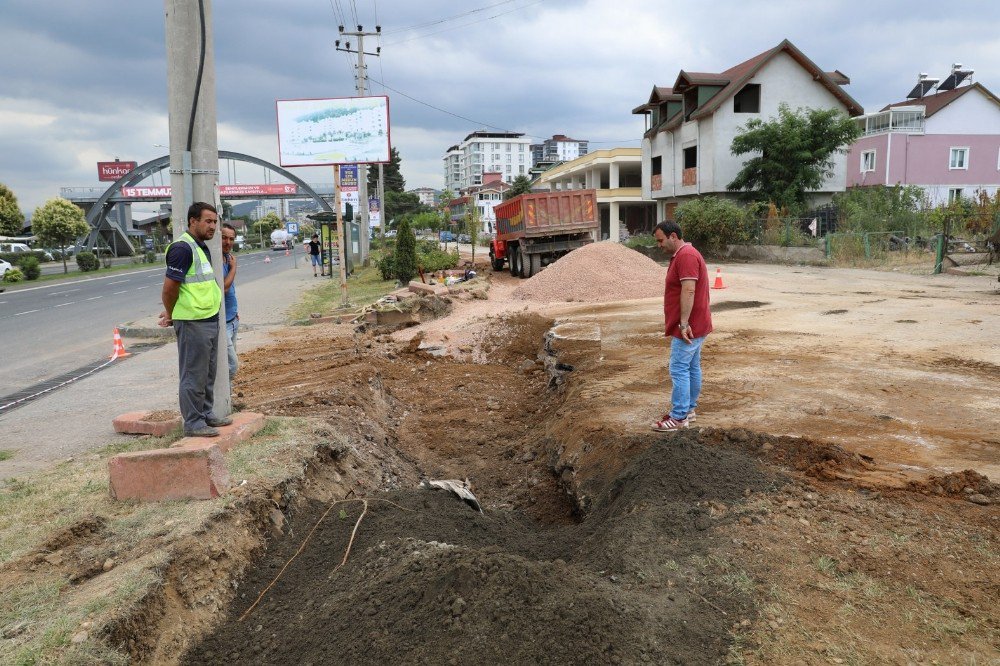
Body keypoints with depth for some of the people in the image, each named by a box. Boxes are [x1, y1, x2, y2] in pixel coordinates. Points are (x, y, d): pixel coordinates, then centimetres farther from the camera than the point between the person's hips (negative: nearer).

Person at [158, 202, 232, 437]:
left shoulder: (203, 248, 14)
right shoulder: (182, 248, -16)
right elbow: (170, 287, -18)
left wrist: (171, 314, 15)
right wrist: (171, 316, -3)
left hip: (210, 319, 9)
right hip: (192, 322, -9)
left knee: (207, 373, 18)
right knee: (194, 375, 0)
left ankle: (206, 414, 30)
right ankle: (193, 423, 8)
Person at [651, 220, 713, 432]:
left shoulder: (686, 255, -18)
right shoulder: (682, 255, 16)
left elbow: (688, 291, -26)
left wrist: (684, 324, -27)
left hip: (688, 327, -11)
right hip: (695, 326, 11)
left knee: (679, 370, -7)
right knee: (692, 367, 15)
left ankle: (679, 417, -2)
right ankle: (689, 409, 23)